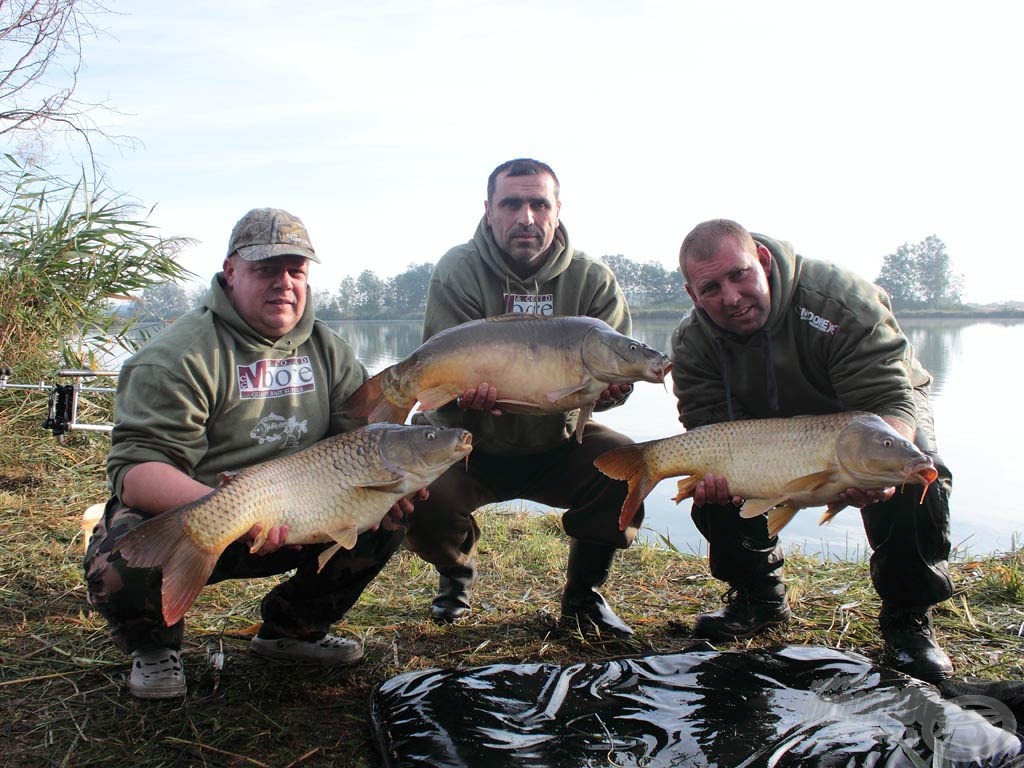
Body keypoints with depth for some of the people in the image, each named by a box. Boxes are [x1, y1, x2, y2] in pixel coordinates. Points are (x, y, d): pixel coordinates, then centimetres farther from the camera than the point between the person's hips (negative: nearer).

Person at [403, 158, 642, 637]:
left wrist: (607, 386, -35)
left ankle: (583, 596, 2)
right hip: (470, 446, -1)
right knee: (422, 493, -29)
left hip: (556, 445, 2)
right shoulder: (458, 271, -9)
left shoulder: (592, 280, -5)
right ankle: (455, 574, 11)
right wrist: (468, 389, -42)